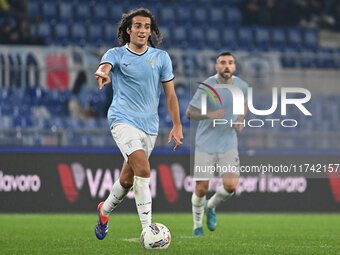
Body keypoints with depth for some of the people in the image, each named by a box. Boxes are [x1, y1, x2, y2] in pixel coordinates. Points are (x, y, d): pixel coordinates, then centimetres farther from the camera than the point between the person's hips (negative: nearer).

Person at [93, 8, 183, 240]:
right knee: (143, 168, -24)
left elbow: (170, 94, 11)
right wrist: (102, 73, -48)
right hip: (123, 120, -4)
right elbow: (105, 66, -23)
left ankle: (105, 211, 40)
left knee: (128, 179, 11)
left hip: (150, 126, 4)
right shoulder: (116, 54, 0)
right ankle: (147, 228, -25)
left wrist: (177, 125, 5)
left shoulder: (161, 57, 7)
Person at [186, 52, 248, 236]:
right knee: (201, 189, -2)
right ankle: (197, 225, 26)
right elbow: (189, 113, -10)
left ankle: (211, 207, 19)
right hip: (205, 144, -2)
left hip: (228, 145, 2)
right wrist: (209, 115, -27)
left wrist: (241, 120, 0)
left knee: (230, 186, -14)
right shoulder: (207, 87, -14)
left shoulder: (242, 86, -2)